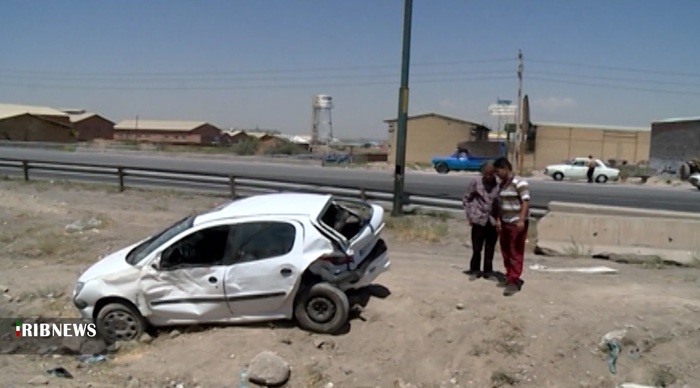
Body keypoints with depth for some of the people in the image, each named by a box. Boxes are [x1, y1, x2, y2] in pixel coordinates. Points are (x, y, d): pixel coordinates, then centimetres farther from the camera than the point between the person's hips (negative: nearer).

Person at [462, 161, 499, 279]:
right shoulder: (475, 183, -4)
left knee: (490, 249, 11)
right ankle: (475, 269, 21)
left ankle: (487, 271, 24)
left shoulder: (498, 186, -4)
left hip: (493, 222, 1)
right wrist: (469, 215, 0)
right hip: (479, 221, -1)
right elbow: (466, 199, 5)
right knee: (476, 248, 5)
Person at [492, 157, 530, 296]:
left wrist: (521, 220, -25)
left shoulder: (520, 183, -14)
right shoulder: (501, 184, 12)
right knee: (505, 251, 13)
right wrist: (498, 220, 12)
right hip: (504, 222, 8)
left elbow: (525, 202, -19)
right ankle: (509, 277, 24)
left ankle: (514, 281, -1)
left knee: (516, 252, -4)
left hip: (517, 223, -8)